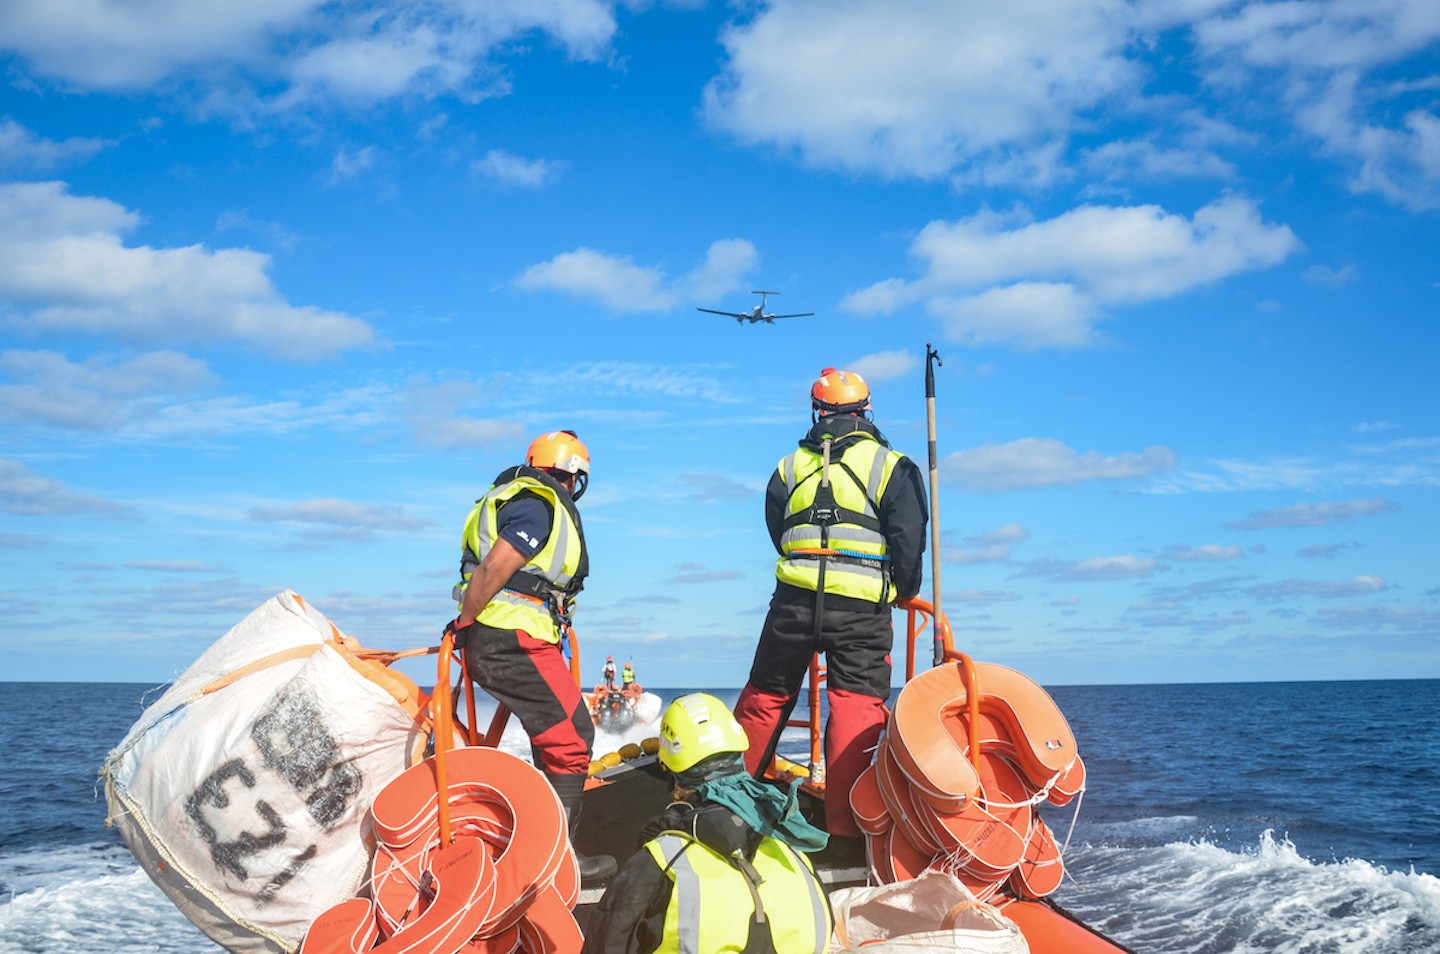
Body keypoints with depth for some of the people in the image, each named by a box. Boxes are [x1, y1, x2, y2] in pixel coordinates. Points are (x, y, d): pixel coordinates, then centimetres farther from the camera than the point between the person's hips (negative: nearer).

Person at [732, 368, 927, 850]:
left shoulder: (789, 467, 14)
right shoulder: (891, 467, 3)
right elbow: (909, 542, -2)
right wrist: (904, 592, 15)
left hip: (794, 599, 3)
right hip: (863, 608, -3)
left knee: (764, 698, 16)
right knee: (857, 708, -3)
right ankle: (845, 829, -9)